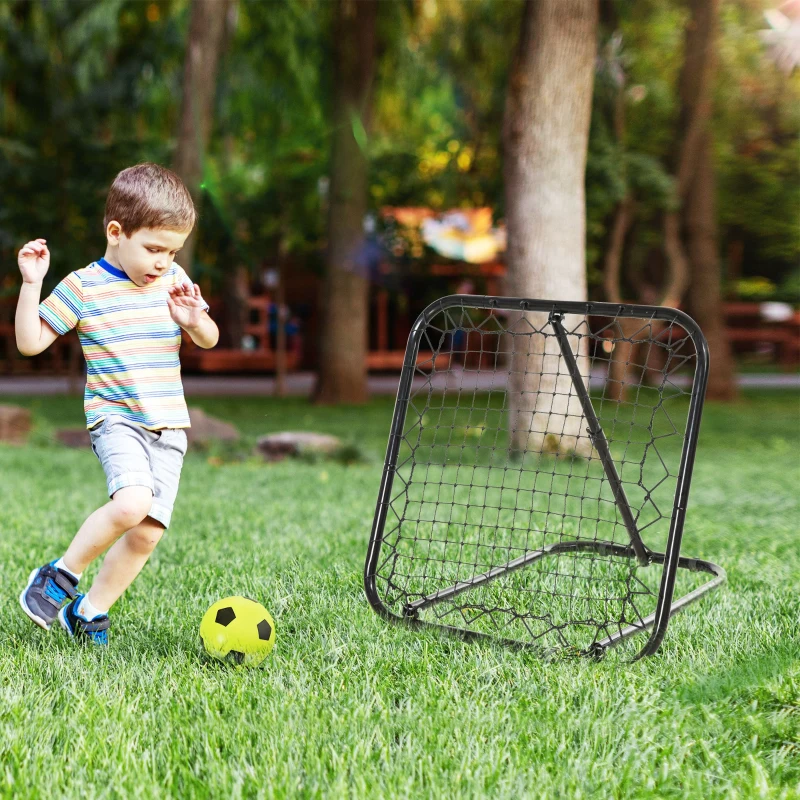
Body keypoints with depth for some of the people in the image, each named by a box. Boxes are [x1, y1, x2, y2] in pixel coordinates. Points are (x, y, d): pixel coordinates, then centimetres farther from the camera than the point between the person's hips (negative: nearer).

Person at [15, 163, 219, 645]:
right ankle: (61, 576, -5)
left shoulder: (174, 280, 8)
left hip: (169, 426, 5)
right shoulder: (83, 287, -4)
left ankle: (90, 610, 18)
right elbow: (30, 342, -4)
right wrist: (31, 284, -15)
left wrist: (195, 319, -6)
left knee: (148, 533, -2)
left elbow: (209, 340, 16)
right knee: (132, 502, -29)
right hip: (116, 419, -5)